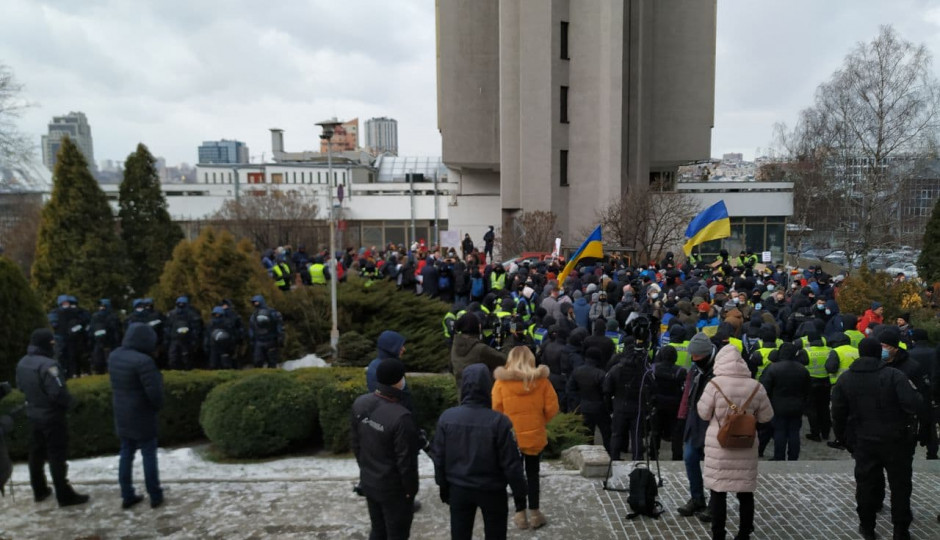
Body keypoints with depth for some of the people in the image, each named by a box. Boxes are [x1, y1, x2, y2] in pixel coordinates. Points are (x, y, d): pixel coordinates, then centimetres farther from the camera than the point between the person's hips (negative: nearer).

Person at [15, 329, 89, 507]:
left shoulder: (22, 363, 2)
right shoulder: (48, 365, -27)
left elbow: (21, 386, 14)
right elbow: (58, 392, -29)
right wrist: (68, 402, -10)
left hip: (33, 415, 9)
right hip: (52, 416, -8)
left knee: (36, 453, 19)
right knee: (57, 456, -1)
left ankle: (39, 490, 33)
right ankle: (65, 495, 6)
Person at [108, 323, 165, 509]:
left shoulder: (114, 356, 1)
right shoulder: (143, 361, -26)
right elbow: (154, 392, -25)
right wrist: (158, 406, -6)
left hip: (121, 414, 7)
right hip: (141, 415, -7)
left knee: (126, 453, 15)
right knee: (149, 454, 6)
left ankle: (127, 496, 24)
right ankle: (155, 496, 16)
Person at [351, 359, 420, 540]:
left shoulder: (360, 403, -8)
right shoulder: (401, 416, -31)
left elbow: (354, 442, 6)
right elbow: (406, 460, -23)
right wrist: (411, 488, -7)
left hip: (368, 482, 7)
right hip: (394, 488, -7)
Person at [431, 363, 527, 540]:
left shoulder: (447, 417, -12)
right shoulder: (498, 421, -22)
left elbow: (438, 457, -1)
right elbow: (511, 463, -16)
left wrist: (443, 486, 14)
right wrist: (519, 493, -3)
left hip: (458, 488, 3)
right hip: (492, 491, -3)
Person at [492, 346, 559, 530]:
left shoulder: (501, 382, -10)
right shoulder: (541, 380, -7)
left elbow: (496, 410, -7)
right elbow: (552, 408, -5)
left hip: (511, 436, -1)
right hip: (535, 435, 1)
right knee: (533, 474, 14)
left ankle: (520, 514, 17)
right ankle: (534, 513, 19)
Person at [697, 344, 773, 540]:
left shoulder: (714, 384, -12)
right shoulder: (755, 386, -4)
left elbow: (704, 414, -4)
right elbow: (766, 417, 5)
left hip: (719, 445, -2)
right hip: (746, 446, 2)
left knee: (718, 492, 7)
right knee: (746, 492, 14)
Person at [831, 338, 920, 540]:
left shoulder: (845, 379, -1)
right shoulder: (894, 375, -13)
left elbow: (838, 415, 2)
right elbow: (913, 405, -24)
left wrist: (843, 438, 12)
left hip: (864, 442, 2)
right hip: (896, 440, -2)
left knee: (866, 484, 13)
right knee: (900, 485, 12)